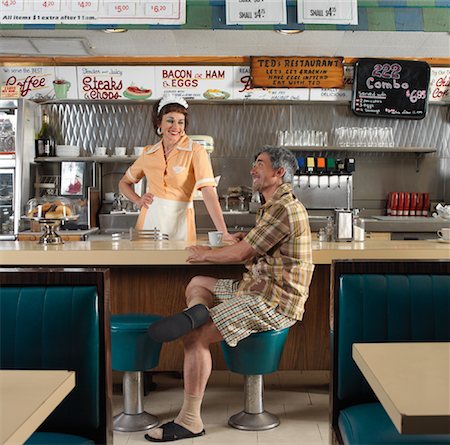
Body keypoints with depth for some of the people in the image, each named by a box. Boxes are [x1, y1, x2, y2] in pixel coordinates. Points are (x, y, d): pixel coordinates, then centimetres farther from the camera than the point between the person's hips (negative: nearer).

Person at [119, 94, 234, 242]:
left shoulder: (195, 151, -8)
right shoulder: (148, 153, 5)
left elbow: (209, 192, -19)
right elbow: (124, 183, 20)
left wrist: (224, 233, -28)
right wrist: (138, 201, 1)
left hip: (179, 220, -3)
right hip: (150, 220, 3)